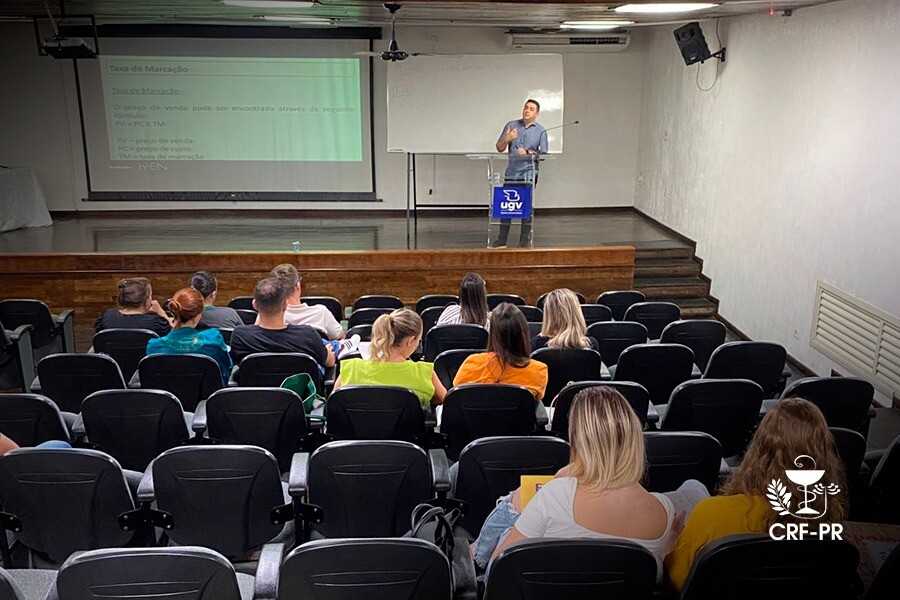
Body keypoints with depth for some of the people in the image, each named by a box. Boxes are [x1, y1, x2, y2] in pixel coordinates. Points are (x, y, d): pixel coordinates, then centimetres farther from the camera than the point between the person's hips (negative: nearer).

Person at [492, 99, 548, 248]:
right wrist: (507, 139, -9)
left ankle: (525, 240, 6)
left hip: (529, 174, -2)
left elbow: (543, 154, 0)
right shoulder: (511, 125, 11)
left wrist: (528, 153, -16)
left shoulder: (541, 131, 6)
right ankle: (502, 240, 9)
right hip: (511, 173, 2)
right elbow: (500, 148, 11)